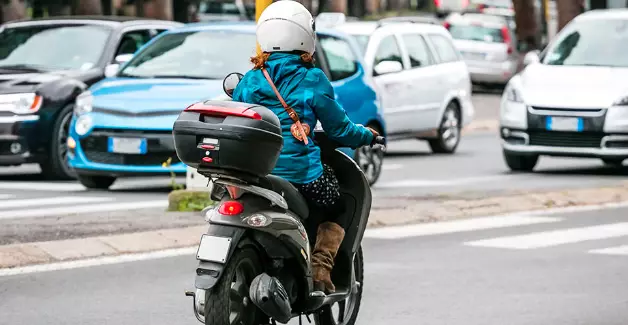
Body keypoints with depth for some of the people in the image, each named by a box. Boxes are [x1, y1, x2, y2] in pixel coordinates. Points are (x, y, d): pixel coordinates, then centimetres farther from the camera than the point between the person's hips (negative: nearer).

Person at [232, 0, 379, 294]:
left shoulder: (249, 81, 7)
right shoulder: (312, 80, -3)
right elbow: (338, 128, 4)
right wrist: (367, 136, 24)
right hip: (300, 174, -4)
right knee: (339, 204, 20)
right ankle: (321, 266, 1)